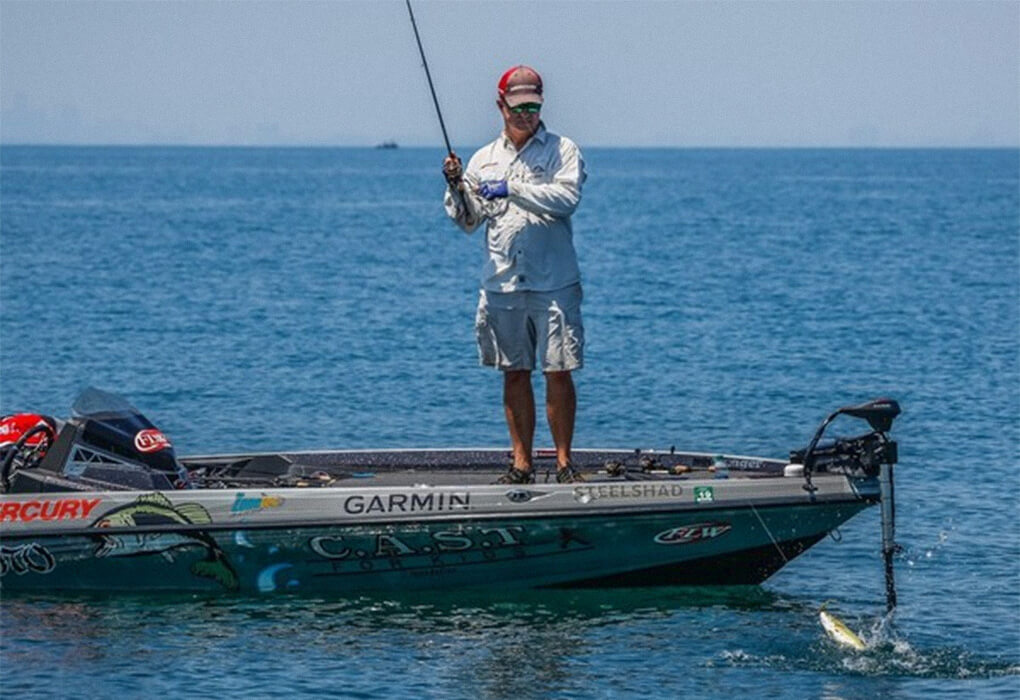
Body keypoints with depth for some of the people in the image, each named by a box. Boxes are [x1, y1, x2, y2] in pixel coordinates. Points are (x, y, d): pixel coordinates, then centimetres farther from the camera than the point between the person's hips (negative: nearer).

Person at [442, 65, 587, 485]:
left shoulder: (562, 150, 3)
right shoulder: (483, 159, 13)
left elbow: (566, 198, -15)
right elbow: (468, 221, 11)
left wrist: (512, 189, -18)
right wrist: (456, 187, -7)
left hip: (553, 284, -3)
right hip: (501, 285, 3)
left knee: (558, 371, -4)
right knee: (514, 374, 7)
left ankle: (563, 462, 5)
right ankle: (521, 464, 14)